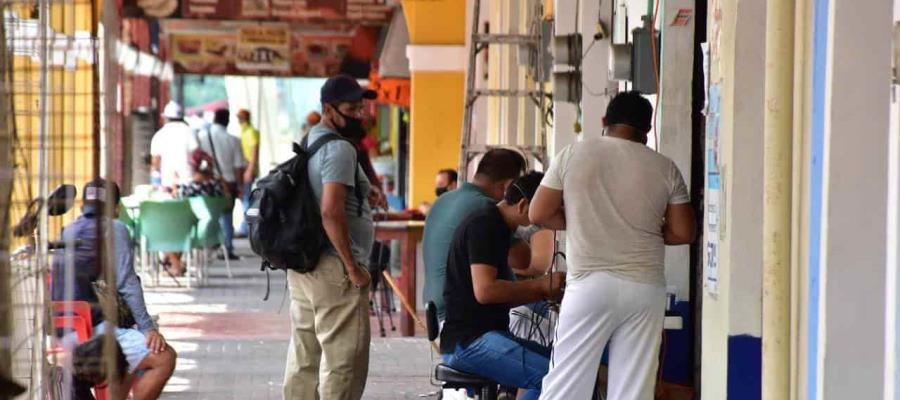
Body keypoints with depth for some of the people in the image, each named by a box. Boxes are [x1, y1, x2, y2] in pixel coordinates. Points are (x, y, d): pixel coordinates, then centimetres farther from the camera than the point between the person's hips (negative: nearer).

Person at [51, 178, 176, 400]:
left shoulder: (67, 232, 19)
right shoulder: (114, 229, -4)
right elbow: (126, 283, -12)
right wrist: (148, 327, -12)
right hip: (93, 330, -9)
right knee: (164, 357, -14)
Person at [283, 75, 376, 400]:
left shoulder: (309, 143, 16)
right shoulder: (339, 149, -14)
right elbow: (331, 211, -24)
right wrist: (352, 266, -19)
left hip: (302, 263, 10)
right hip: (333, 268, -10)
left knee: (304, 358, 13)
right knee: (344, 360, -7)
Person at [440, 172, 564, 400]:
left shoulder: (497, 227, 20)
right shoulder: (483, 225, -12)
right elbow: (484, 291, -22)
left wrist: (545, 292, 10)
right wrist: (540, 285, -12)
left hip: (486, 334, 10)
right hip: (468, 341, -10)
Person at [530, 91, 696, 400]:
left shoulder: (574, 155, -1)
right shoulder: (665, 169, 2)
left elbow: (539, 215, 0)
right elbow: (683, 232, 2)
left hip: (589, 284, -1)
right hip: (644, 287, 1)